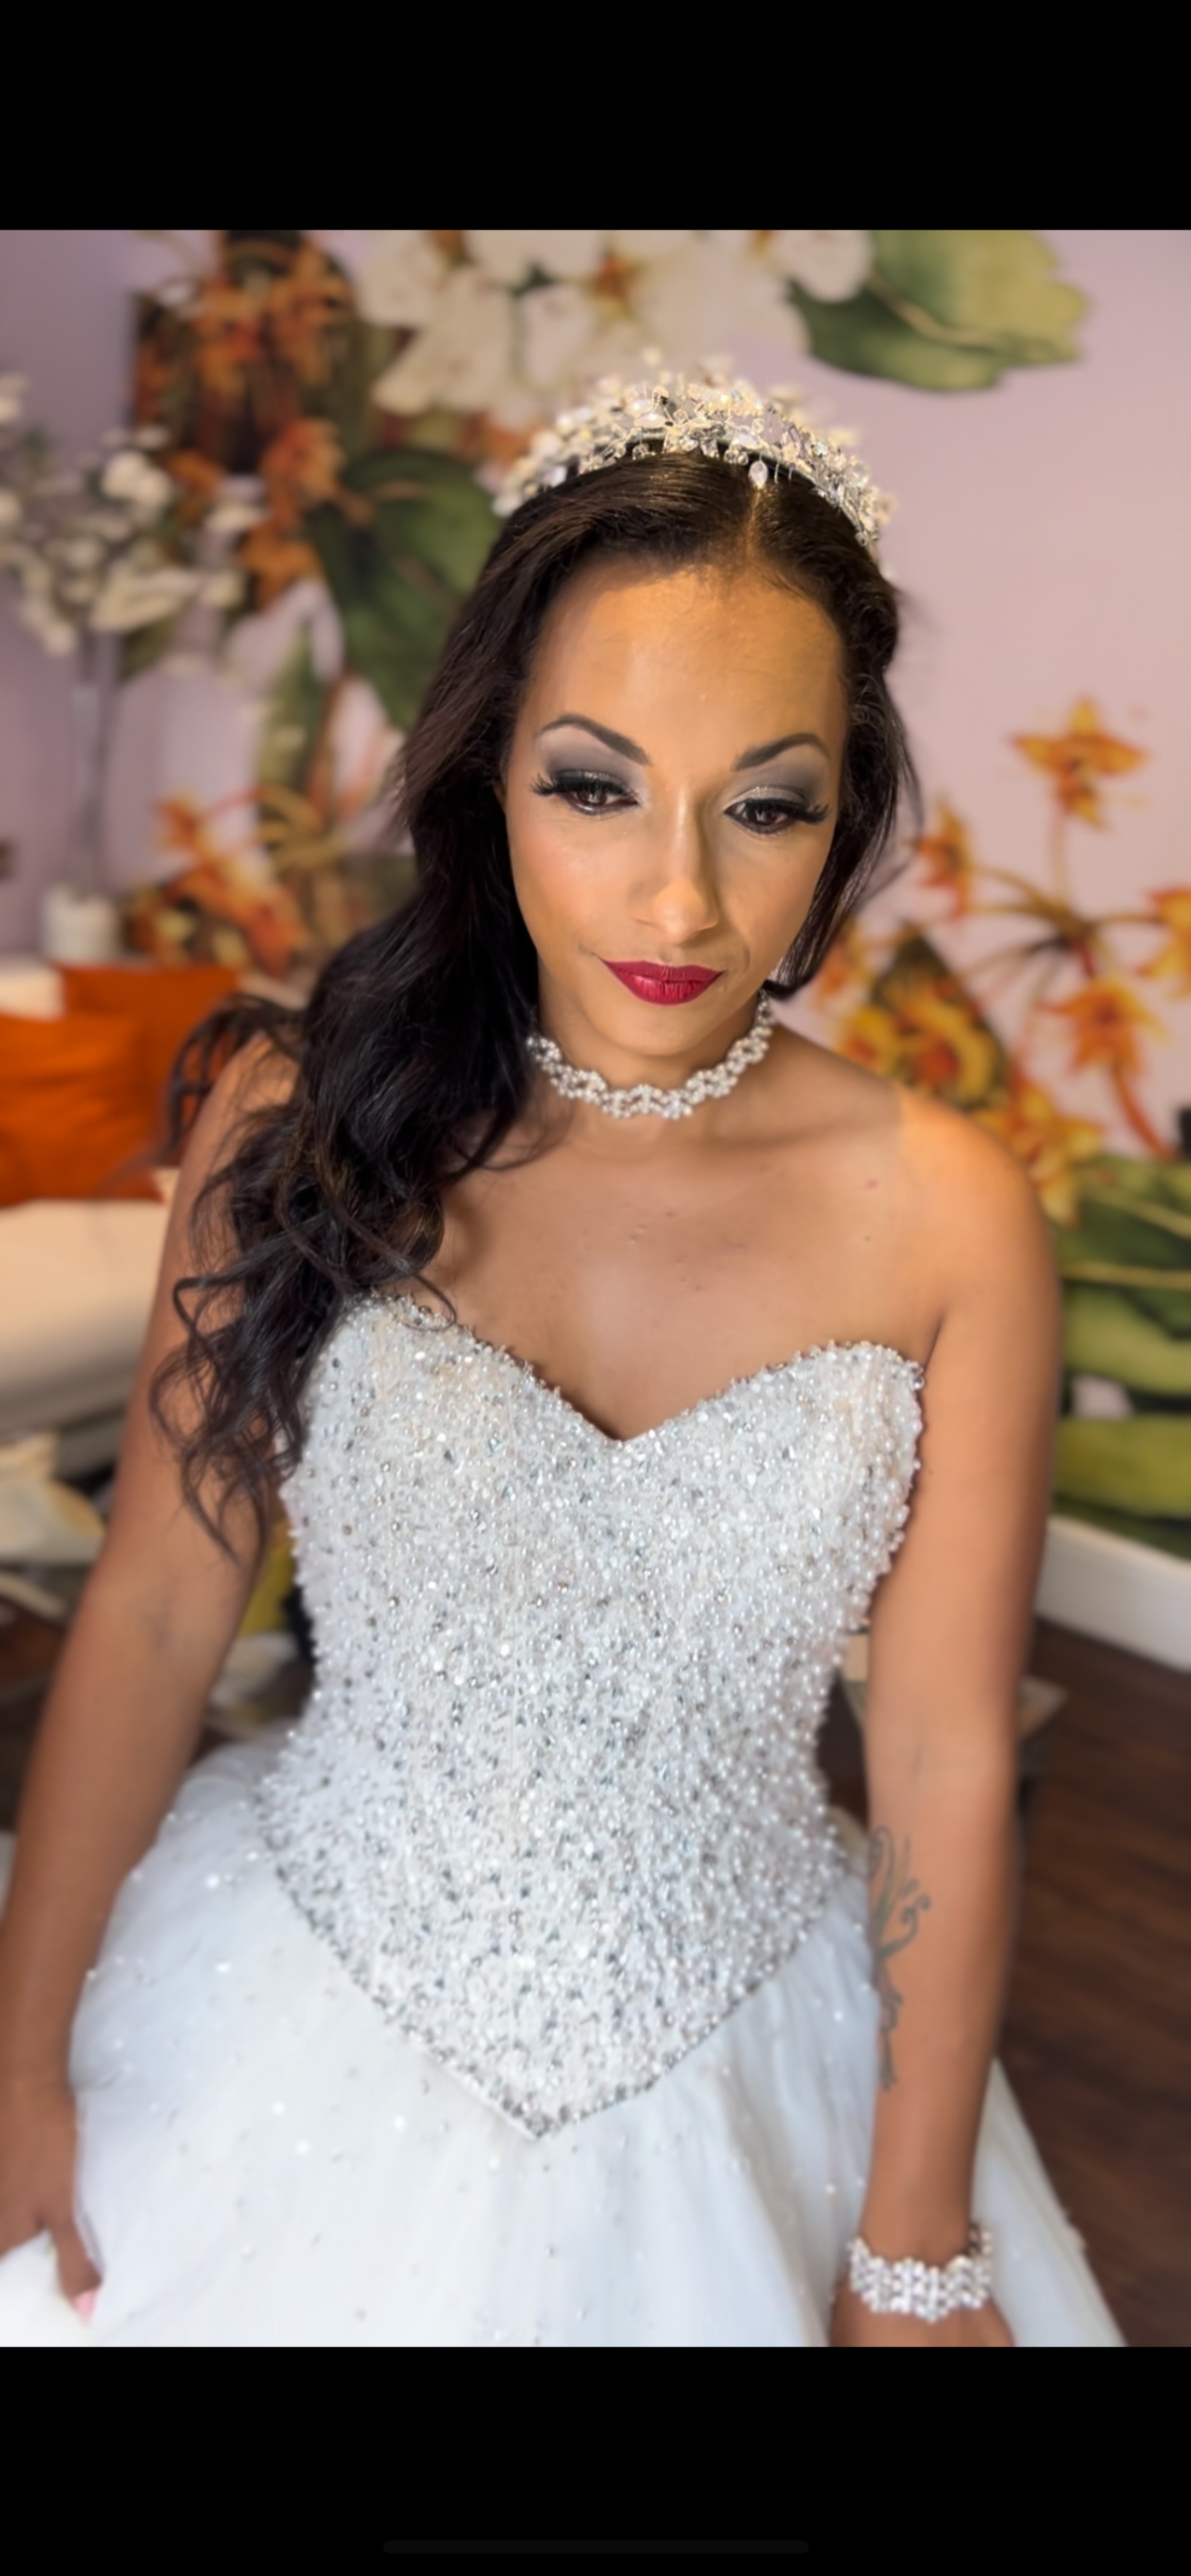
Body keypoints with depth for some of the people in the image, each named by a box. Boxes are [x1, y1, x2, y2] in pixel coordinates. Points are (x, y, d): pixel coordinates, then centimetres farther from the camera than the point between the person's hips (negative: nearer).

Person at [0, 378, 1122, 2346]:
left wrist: (917, 2258, -4)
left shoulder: (952, 1219, -15)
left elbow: (948, 1765, -10)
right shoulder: (305, 1124, -13)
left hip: (729, 2071, 0)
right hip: (296, 2027, 1)